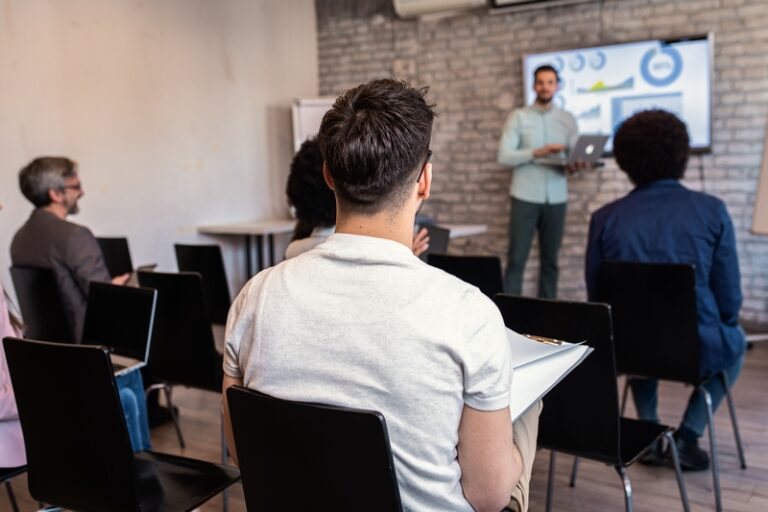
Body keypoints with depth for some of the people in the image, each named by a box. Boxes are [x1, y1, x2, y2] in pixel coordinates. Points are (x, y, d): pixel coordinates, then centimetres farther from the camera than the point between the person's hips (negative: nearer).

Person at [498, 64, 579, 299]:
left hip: (556, 198, 3)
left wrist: (573, 166, -16)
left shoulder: (568, 120, 11)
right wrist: (537, 152, -19)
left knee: (550, 259, 8)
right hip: (525, 196, -3)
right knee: (517, 259, -2)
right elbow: (504, 156, -7)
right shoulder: (519, 117, 2)